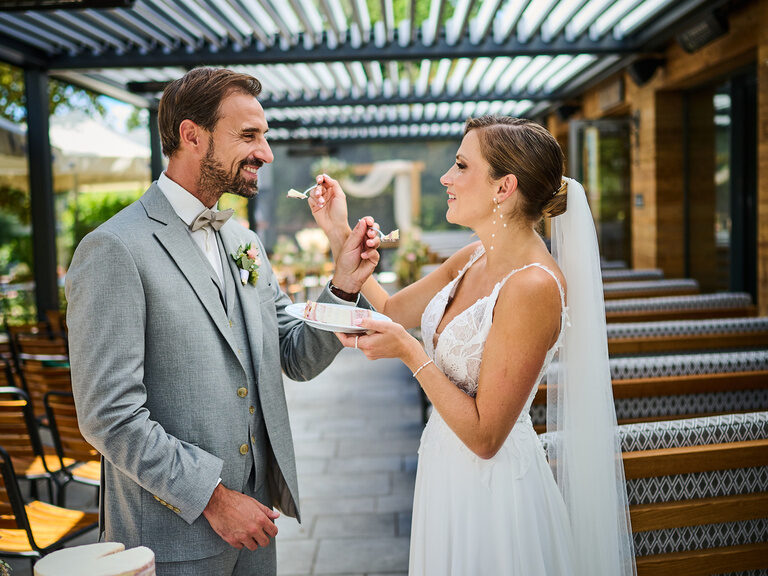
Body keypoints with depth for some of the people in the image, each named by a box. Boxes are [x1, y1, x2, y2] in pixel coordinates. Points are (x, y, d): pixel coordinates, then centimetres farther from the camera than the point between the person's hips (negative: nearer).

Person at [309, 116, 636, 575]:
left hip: (489, 485, -8)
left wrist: (409, 352, -22)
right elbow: (390, 310, 11)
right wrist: (340, 235, 3)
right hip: (448, 474, 8)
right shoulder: (472, 261, 0)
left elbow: (484, 435, -24)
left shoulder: (533, 285, -26)